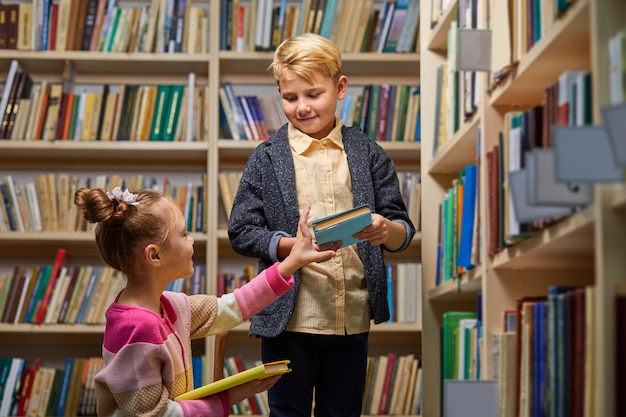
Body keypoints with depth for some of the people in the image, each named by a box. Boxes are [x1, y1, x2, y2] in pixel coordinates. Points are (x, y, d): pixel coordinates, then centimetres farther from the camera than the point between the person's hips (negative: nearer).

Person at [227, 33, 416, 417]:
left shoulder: (368, 154, 4)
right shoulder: (267, 158, -1)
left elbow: (404, 232, 3)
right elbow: (242, 232, -4)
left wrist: (387, 230, -20)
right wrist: (294, 246, -21)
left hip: (353, 319, 2)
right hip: (289, 318, -1)